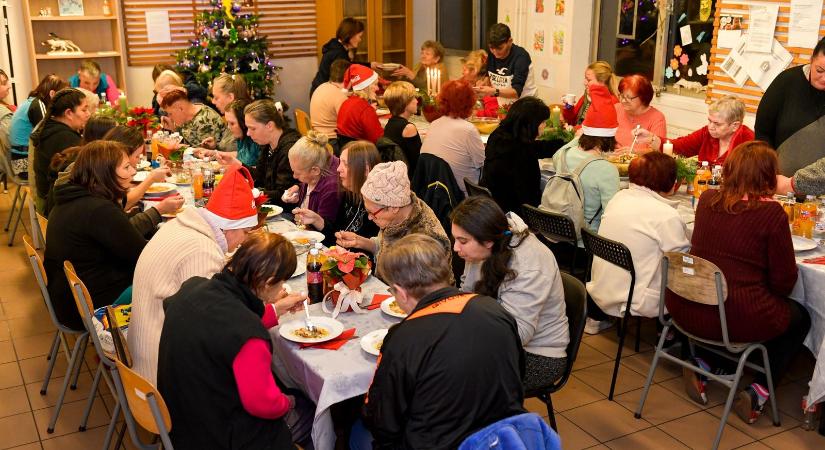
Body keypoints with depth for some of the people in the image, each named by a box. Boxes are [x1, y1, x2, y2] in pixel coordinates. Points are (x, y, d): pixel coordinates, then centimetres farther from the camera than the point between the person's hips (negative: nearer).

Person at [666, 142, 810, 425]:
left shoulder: (706, 200, 1)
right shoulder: (771, 213, -14)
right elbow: (784, 281, -7)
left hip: (685, 311, 6)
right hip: (737, 321, -5)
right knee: (800, 318, 25)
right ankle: (758, 392, 13)